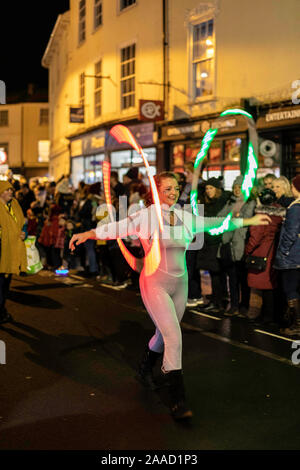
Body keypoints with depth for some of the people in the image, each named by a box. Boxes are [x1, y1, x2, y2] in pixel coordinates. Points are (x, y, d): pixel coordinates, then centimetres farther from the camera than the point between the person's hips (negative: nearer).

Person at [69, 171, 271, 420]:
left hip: (179, 283, 6)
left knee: (165, 334, 18)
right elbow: (119, 227, -17)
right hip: (155, 284, -6)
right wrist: (88, 234, -30)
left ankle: (146, 368, 47)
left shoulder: (185, 217, 5)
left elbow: (213, 223, 15)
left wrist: (248, 221, 21)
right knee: (173, 337, -14)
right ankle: (177, 400, -7)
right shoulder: (146, 216, -10)